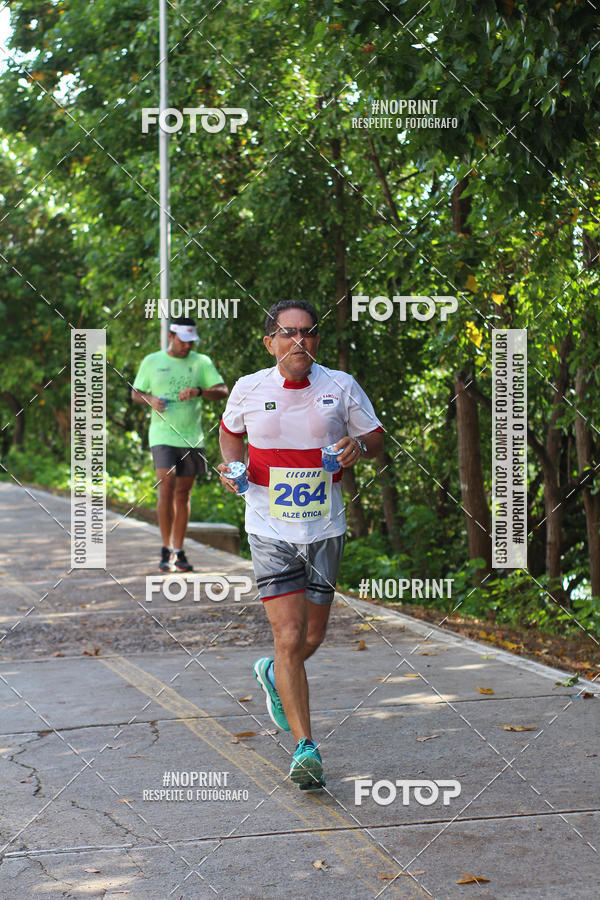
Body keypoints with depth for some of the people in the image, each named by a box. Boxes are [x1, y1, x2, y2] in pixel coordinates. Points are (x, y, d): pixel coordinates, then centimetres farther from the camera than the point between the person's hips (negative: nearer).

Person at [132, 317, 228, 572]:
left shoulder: (202, 362, 7)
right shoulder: (152, 362, 6)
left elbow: (223, 391, 1)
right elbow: (135, 393, 13)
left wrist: (198, 391, -17)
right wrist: (150, 400, -9)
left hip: (192, 438, 2)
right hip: (162, 435, -2)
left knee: (183, 494, 6)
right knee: (167, 487, -15)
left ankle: (178, 552, 14)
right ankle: (166, 549, -5)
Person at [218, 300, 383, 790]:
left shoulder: (341, 387, -3)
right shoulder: (249, 390, -3)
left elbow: (376, 438, 7)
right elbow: (231, 431, 17)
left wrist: (357, 446, -15)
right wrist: (232, 465, -2)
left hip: (325, 529, 2)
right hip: (270, 531, -2)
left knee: (313, 635, 13)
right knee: (289, 637, -11)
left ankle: (274, 674, 48)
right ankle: (305, 747, -2)